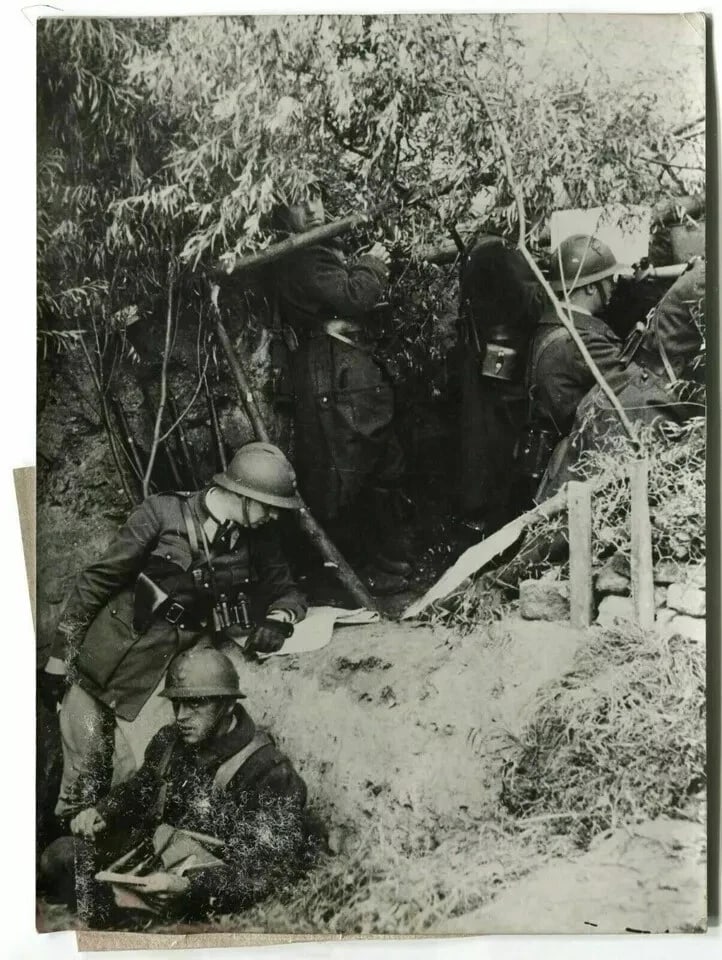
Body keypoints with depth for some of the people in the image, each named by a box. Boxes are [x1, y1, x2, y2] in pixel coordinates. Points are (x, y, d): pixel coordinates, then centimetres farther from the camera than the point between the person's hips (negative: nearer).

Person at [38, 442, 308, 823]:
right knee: (88, 775, 0)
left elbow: (288, 591, 9)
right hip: (94, 670, -3)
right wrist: (58, 659, -5)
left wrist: (279, 619, -15)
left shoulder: (258, 541, -2)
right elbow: (97, 581, -7)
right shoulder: (163, 513, -13)